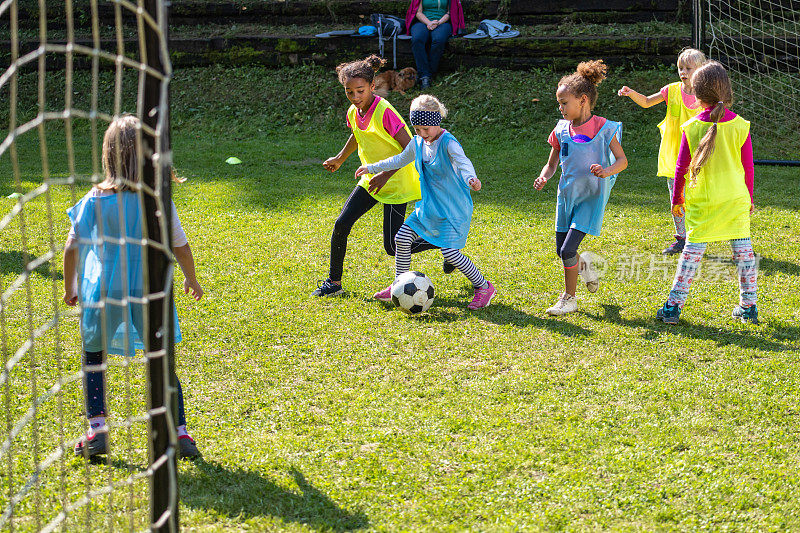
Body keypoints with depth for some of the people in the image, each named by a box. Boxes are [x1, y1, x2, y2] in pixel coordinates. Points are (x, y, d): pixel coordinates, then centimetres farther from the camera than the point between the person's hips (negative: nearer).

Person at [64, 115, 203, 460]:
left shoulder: (95, 199, -9)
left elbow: (72, 247, -6)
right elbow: (180, 247, 1)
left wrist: (69, 288, 10)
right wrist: (192, 279, 20)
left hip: (104, 292, -1)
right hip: (148, 292, 1)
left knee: (93, 358, 19)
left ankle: (97, 429, 9)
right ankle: (179, 432, 8)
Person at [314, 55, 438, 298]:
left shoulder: (384, 112, -25)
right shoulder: (353, 113, -1)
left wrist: (386, 174, -30)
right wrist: (340, 159, 26)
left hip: (396, 183, -7)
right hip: (371, 180, 7)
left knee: (393, 247, -6)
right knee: (341, 223, -5)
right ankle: (334, 282, 9)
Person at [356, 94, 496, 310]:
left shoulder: (448, 142, -20)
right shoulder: (418, 143, 4)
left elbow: (462, 161, -39)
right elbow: (400, 160, 23)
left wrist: (470, 178, -60)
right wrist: (372, 168, 27)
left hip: (453, 209, -8)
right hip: (428, 206, 8)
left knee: (449, 252, -16)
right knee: (402, 238, 2)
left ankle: (483, 287, 0)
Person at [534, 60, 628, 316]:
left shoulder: (602, 128, -12)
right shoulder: (561, 130, 1)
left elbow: (622, 160, -4)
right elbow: (552, 163, 10)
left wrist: (606, 171, -25)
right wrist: (543, 177, -11)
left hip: (592, 196, -5)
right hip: (567, 195, 6)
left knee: (568, 249, -14)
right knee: (562, 250, 10)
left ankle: (569, 298, 3)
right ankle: (586, 267, 42)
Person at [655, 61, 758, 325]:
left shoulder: (691, 128, -7)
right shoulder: (740, 126, -4)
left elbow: (681, 168, -1)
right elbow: (748, 168, 3)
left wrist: (677, 198, 12)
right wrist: (749, 198, 15)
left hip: (702, 201, -1)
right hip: (736, 199, 1)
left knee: (693, 249, 3)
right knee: (743, 249, 9)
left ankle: (674, 305, 2)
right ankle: (748, 306, 14)